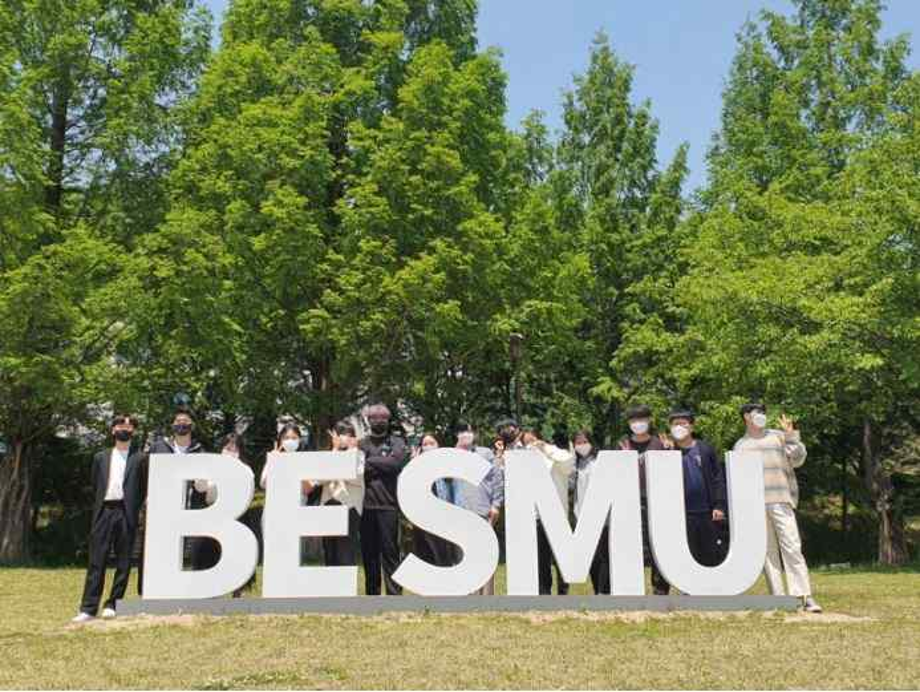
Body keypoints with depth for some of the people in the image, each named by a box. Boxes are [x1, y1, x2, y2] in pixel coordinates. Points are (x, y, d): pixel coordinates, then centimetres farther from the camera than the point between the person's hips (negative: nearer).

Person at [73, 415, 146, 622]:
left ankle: (112, 605, 10)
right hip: (104, 512, 2)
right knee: (96, 561, -1)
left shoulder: (139, 459, 6)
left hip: (126, 513, -2)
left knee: (123, 562, 1)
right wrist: (97, 509, 11)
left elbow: (143, 489, 5)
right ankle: (88, 608, 0)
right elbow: (94, 486, 18)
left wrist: (134, 511, 0)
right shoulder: (100, 457, 15)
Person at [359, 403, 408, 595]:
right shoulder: (362, 443, 17)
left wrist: (369, 462, -3)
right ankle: (372, 596, 14)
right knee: (368, 553, 7)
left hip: (388, 505, -3)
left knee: (390, 551, -4)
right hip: (365, 505, 3)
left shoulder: (396, 442, 9)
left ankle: (394, 596, -2)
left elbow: (396, 462, -8)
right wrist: (381, 466, -5)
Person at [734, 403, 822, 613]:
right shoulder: (740, 446, 16)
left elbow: (798, 459, 4)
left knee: (792, 548, -10)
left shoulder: (778, 436, 13)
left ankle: (805, 596, -12)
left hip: (780, 501, -2)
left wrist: (791, 435, -7)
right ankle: (778, 597, 5)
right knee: (767, 552, 2)